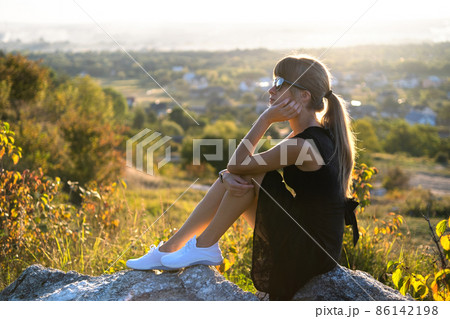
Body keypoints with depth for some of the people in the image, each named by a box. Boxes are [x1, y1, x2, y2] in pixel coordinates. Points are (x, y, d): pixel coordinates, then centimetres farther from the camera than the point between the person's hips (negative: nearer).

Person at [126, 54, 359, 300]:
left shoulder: (304, 145, -23)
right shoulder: (318, 137, 9)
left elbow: (238, 164, -16)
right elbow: (236, 168, 9)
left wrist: (266, 118, -13)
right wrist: (228, 176, -14)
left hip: (308, 256, -9)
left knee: (244, 173, -13)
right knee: (233, 179, 4)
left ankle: (205, 246, 0)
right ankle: (170, 248, 7)